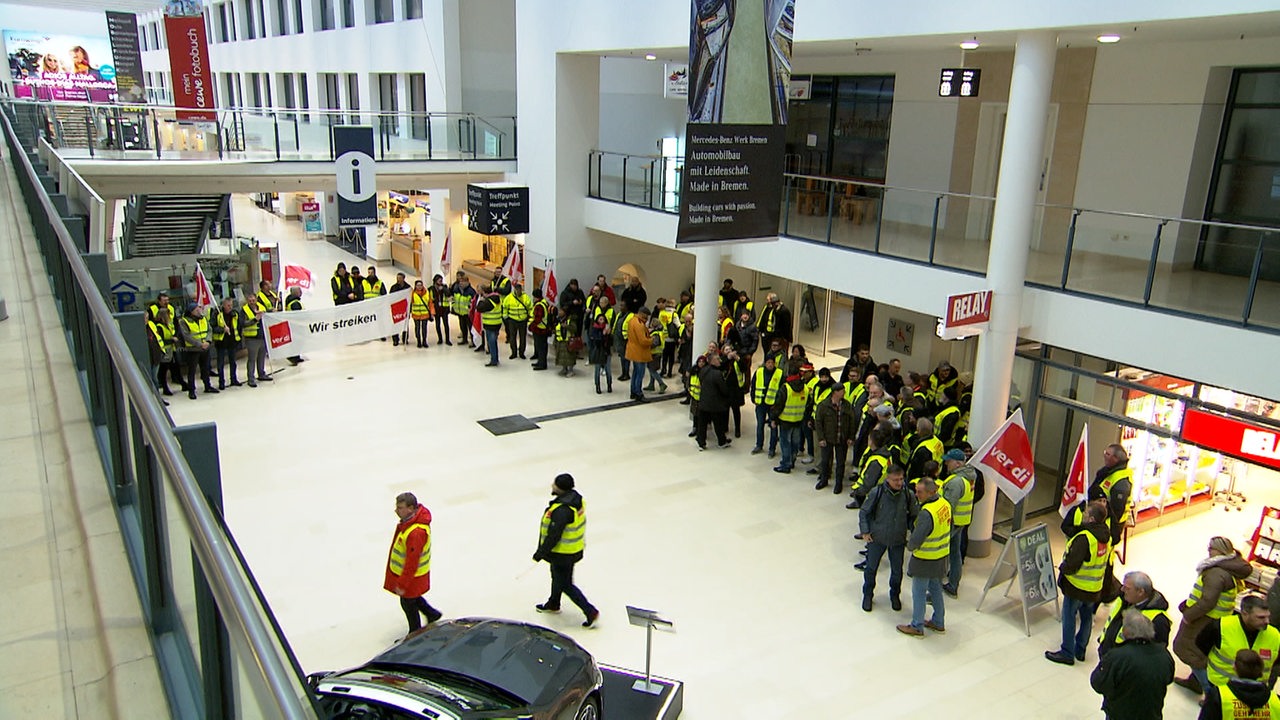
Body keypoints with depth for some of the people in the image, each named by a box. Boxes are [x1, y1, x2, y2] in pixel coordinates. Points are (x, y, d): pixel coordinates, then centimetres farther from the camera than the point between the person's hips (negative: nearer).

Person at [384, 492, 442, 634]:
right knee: (413, 597, 28)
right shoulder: (409, 520, -6)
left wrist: (402, 584, -21)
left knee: (408, 603, 13)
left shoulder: (416, 533, -38)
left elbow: (412, 562, -30)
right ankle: (432, 614, 48)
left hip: (412, 576, -9)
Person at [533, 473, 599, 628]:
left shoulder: (561, 511, -35)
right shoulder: (576, 497, -7)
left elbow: (553, 536, -28)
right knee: (557, 576, 29)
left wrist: (540, 553, -16)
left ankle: (590, 611, 13)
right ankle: (553, 604, 50)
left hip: (564, 553, -10)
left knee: (565, 585, 7)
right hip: (575, 547, 10)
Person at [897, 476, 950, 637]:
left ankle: (917, 627, 18)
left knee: (919, 592, 7)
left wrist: (910, 546, -6)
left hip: (925, 559, -8)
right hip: (941, 557, 8)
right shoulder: (945, 503, -4)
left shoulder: (927, 513, -31)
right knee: (936, 589, 22)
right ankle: (938, 622, 35)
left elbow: (916, 538, -27)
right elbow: (949, 527, 10)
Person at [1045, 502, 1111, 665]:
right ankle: (1080, 650, 32)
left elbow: (1071, 564, -28)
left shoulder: (1084, 538, -28)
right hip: (1095, 587, 8)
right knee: (1087, 618, 20)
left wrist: (1062, 567, -6)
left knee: (1069, 617, 5)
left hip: (1077, 585, -8)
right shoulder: (1106, 536, -2)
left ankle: (1067, 653, 13)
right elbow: (1104, 561, 11)